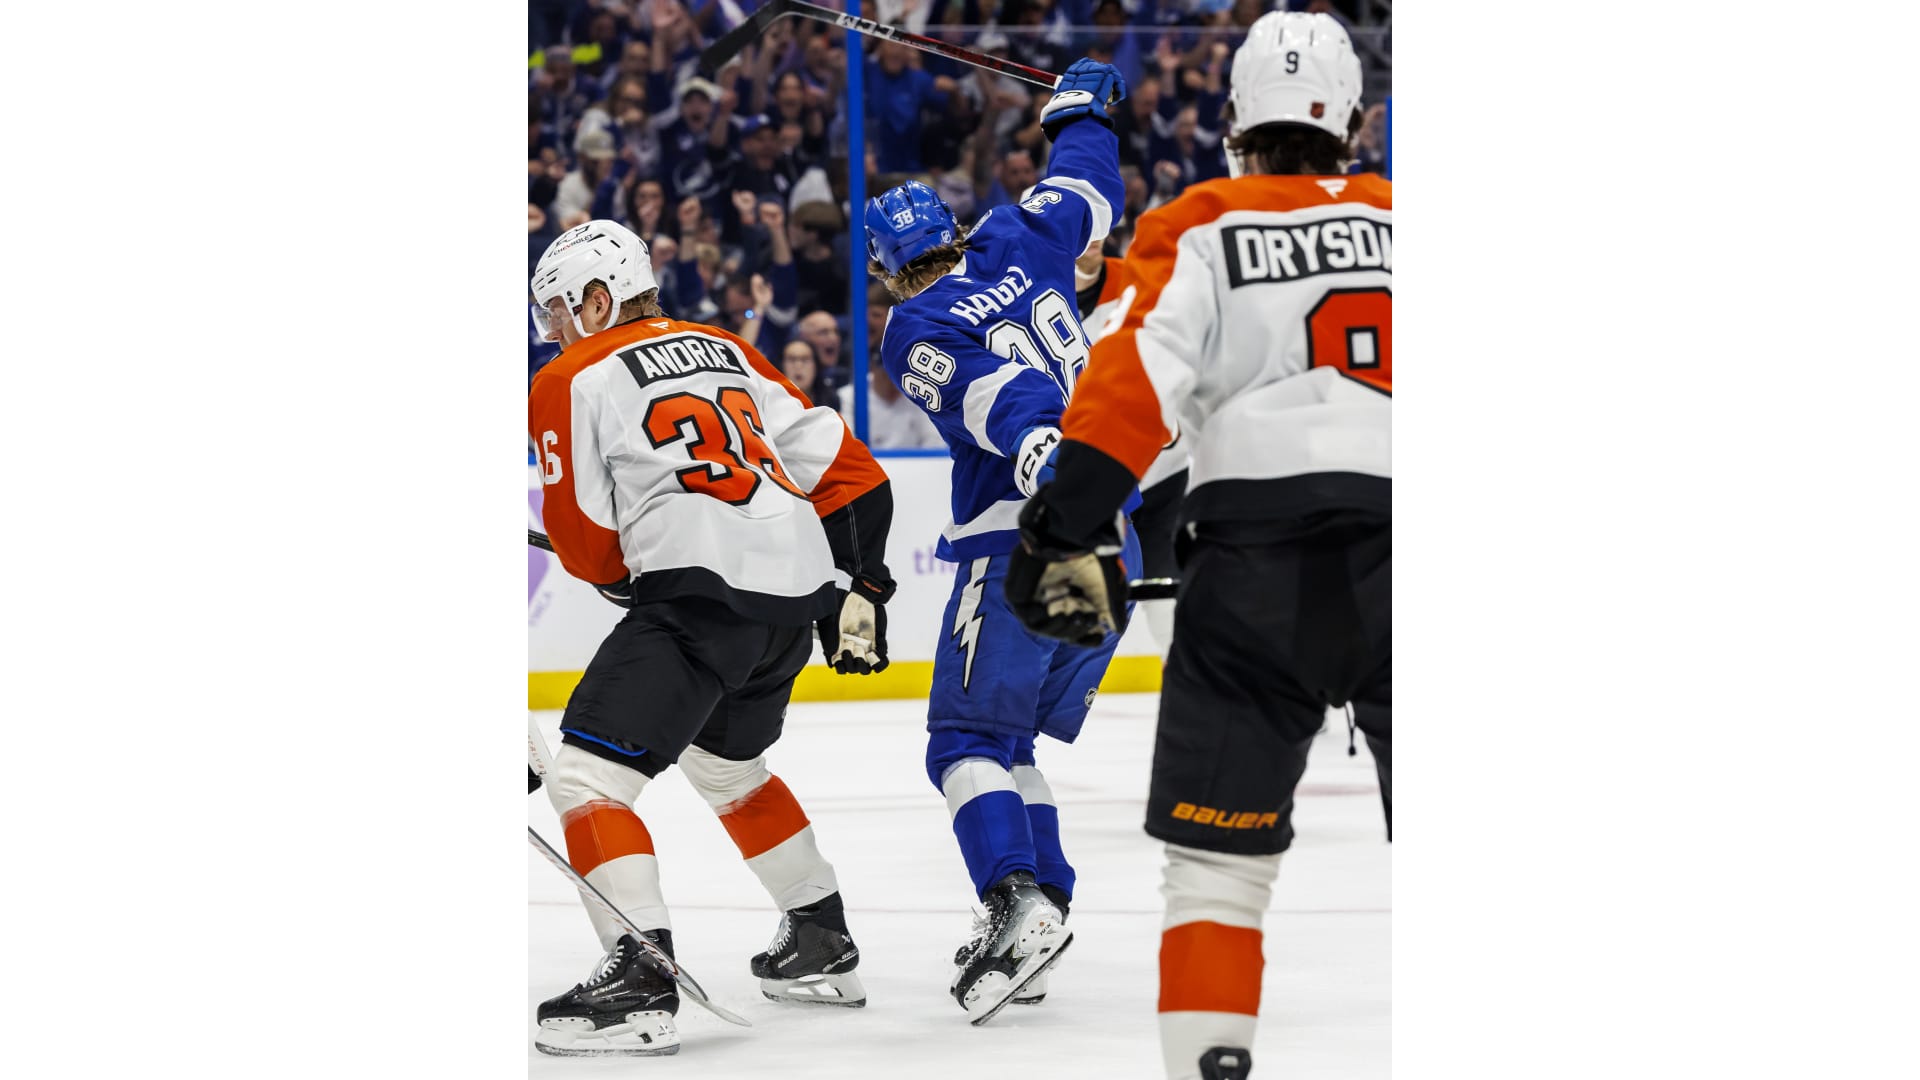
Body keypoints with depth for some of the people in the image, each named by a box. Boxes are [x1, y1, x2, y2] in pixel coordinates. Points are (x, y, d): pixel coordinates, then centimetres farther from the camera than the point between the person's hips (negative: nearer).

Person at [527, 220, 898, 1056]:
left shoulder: (569, 383, 4)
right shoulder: (727, 351, 23)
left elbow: (587, 544, 5)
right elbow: (847, 470, 19)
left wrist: (634, 581, 25)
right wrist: (860, 589, 22)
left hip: (706, 588, -8)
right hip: (799, 585, 8)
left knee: (586, 769, -9)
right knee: (724, 760, 31)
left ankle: (640, 979, -23)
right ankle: (823, 947, 39)